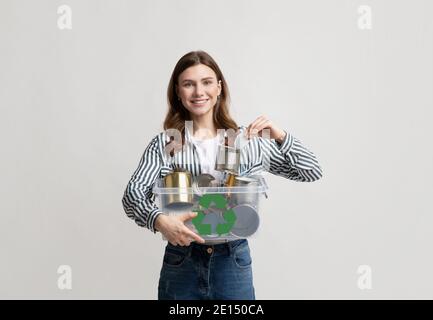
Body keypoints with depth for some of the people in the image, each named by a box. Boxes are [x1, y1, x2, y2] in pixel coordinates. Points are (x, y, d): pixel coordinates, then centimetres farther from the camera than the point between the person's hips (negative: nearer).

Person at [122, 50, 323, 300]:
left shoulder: (248, 139, 0)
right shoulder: (165, 144, -3)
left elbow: (311, 172, 3)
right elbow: (134, 192, -13)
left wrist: (281, 137, -12)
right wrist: (159, 220, -32)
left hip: (234, 262, 1)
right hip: (181, 263, 0)